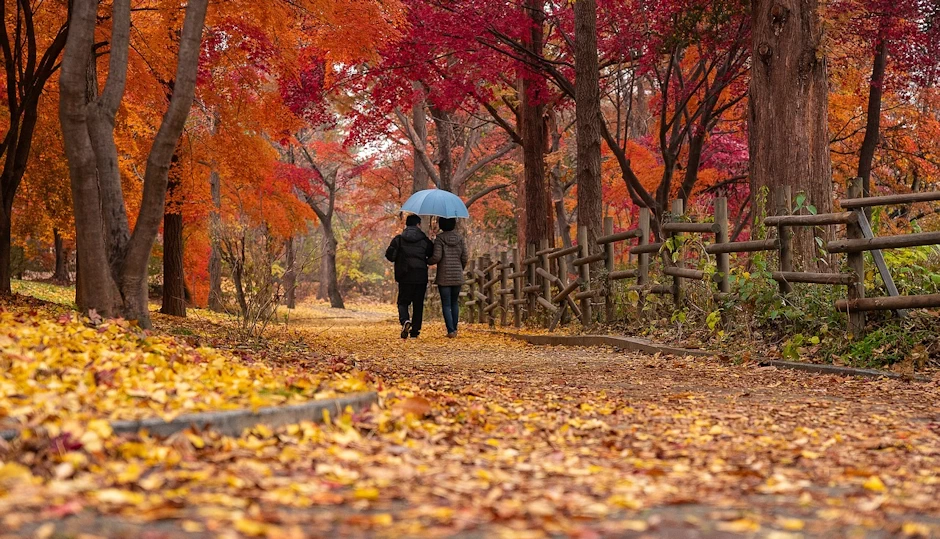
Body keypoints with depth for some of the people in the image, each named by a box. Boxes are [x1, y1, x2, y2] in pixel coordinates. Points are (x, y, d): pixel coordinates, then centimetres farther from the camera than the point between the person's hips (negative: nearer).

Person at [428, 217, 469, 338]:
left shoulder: (440, 238, -8)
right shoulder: (459, 238, 3)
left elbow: (436, 257, -15)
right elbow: (464, 257, 2)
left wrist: (427, 261, 6)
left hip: (444, 277, -3)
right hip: (458, 276, 4)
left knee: (446, 304, 0)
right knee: (455, 303, 17)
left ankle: (451, 330, -8)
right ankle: (454, 329, 16)